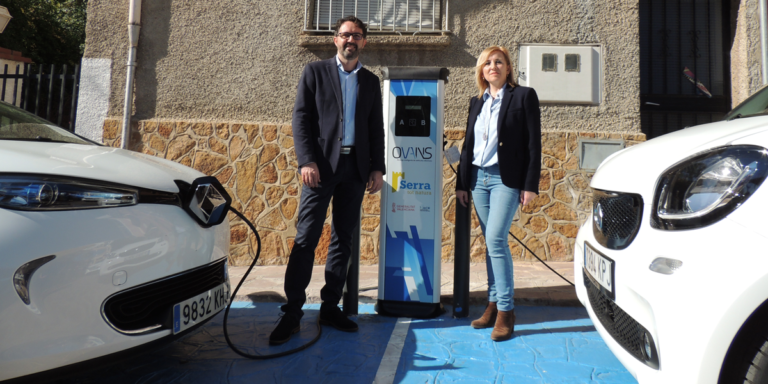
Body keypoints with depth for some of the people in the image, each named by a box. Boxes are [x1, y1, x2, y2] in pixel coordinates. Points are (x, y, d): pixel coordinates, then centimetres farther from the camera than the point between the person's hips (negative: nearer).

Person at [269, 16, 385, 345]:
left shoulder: (371, 81, 17)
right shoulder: (315, 71, 8)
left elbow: (376, 128, 15)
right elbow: (300, 118, 0)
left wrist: (377, 168, 6)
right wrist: (306, 161, -12)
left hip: (355, 168, 4)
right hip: (322, 166, -3)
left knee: (343, 240, 6)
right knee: (306, 238, -7)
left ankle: (330, 307, 16)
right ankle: (292, 313, 0)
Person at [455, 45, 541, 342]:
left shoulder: (524, 96, 0)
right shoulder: (476, 102, 15)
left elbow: (533, 143, -5)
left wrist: (530, 184, -11)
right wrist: (461, 182, 12)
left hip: (506, 178, -5)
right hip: (478, 178, 5)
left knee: (496, 239, -14)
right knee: (491, 242, 9)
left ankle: (506, 311, -3)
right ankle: (493, 305, 18)